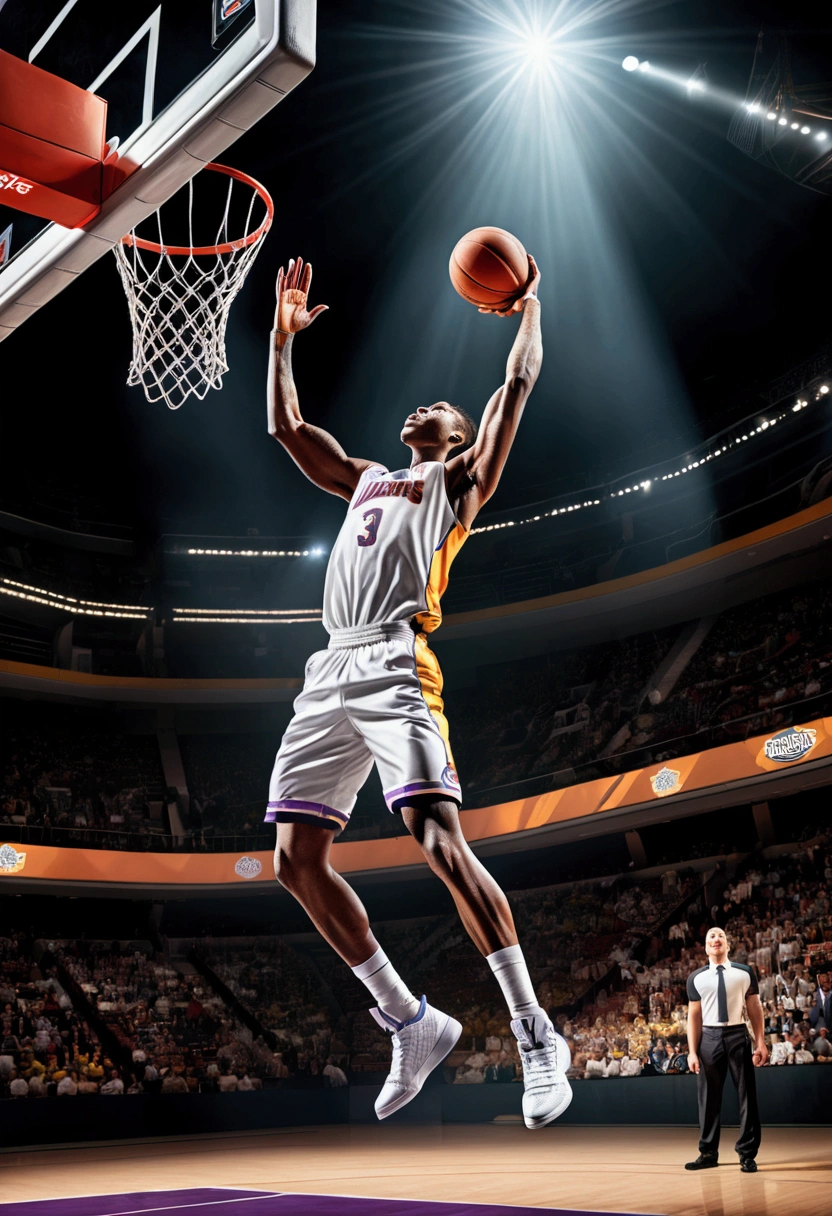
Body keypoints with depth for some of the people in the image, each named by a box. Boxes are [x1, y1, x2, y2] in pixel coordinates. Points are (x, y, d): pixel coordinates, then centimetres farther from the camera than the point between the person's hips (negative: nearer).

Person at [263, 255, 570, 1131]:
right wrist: (283, 338, 34)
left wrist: (527, 304, 21)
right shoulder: (366, 480, 32)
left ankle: (536, 1035, -10)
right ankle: (411, 1024, 11)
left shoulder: (461, 479, 16)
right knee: (296, 862, 1)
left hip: (395, 665, -7)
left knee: (439, 843, -20)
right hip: (330, 672, 7)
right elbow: (286, 428, 34)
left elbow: (518, 384, 10)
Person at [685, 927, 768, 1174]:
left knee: (746, 1095, 2)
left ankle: (747, 1155, 10)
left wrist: (760, 1043, -3)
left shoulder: (744, 973, 5)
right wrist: (692, 1052, -3)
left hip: (737, 1035, 0)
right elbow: (694, 1015, 3)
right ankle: (708, 1153, 16)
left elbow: (755, 1009, 5)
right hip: (709, 1037, 0)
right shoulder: (696, 978, 5)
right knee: (708, 1098, 6)